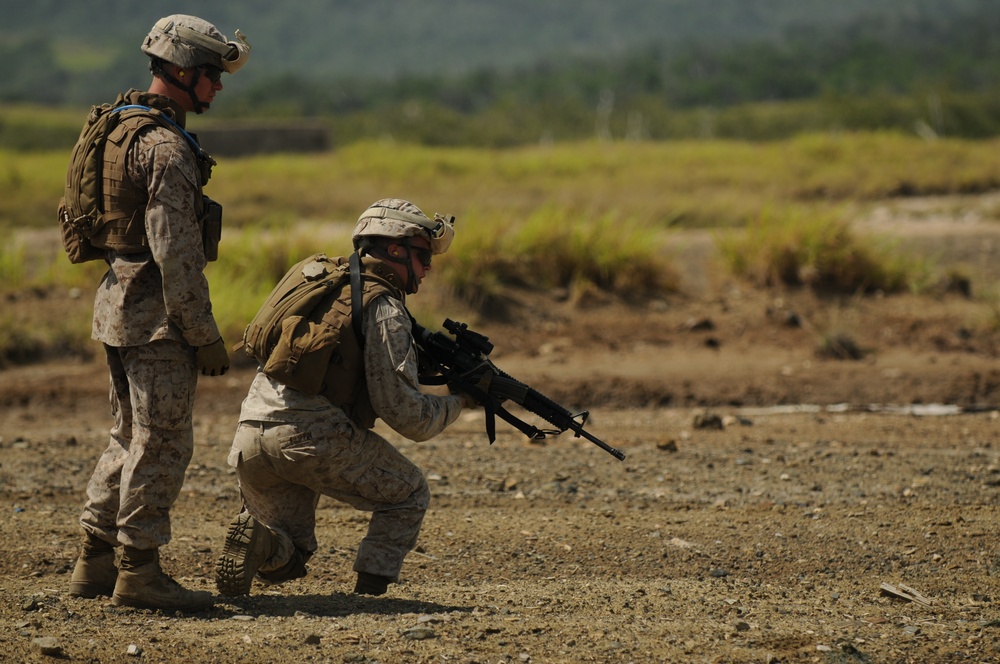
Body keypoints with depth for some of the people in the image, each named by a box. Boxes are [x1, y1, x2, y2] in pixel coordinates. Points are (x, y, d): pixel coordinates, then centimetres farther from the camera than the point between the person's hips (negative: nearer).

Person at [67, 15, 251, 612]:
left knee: (131, 438, 16)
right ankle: (139, 571, -2)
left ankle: (96, 562, 19)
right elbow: (176, 253, -21)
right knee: (162, 444, -5)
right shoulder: (166, 148, -17)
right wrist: (205, 335, -17)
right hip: (157, 315, -10)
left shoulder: (121, 130, 14)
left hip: (119, 304, 10)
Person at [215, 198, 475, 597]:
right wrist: (457, 403, 12)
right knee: (409, 495, 16)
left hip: (248, 442, 7)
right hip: (312, 439, -7)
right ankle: (368, 593, 2)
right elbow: (404, 413, -6)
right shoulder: (385, 309, -2)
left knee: (286, 561, 23)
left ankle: (255, 536, -10)